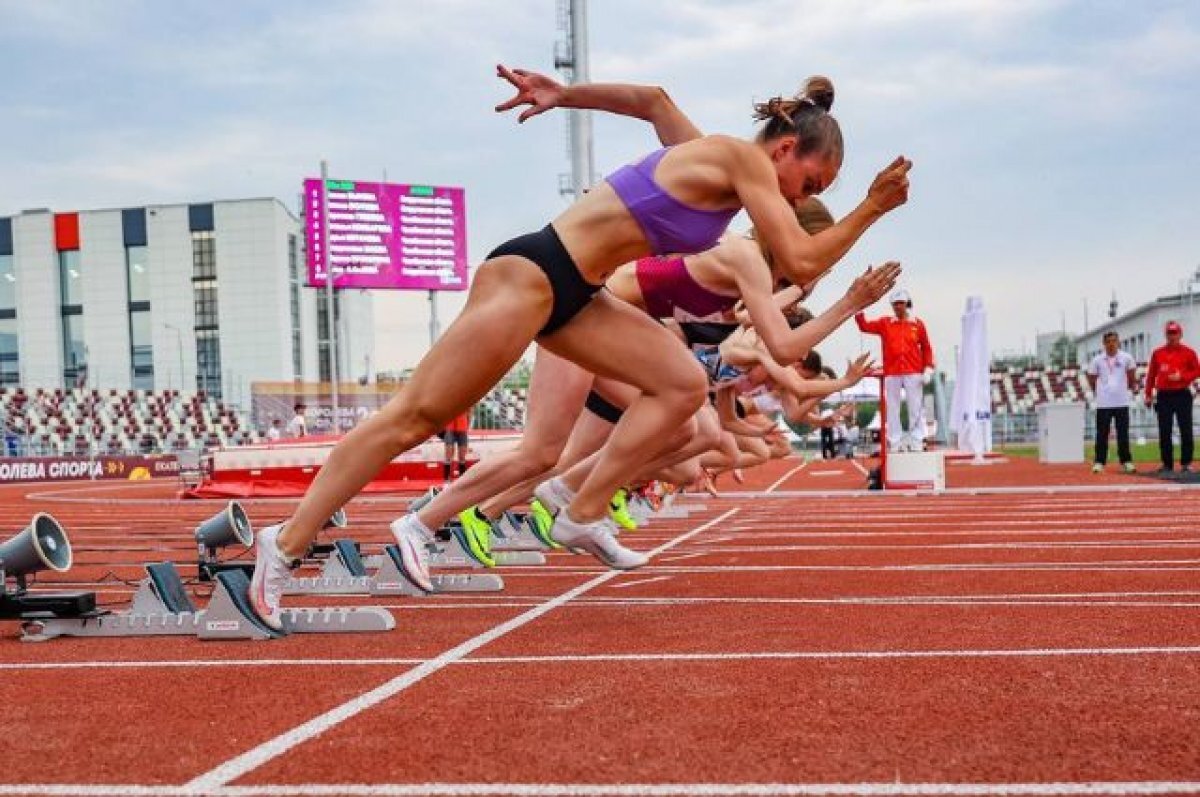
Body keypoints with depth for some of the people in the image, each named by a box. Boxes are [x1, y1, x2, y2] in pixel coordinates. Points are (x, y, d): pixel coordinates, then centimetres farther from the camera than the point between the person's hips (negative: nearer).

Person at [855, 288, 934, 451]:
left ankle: (916, 442, 7)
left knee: (916, 408, 1)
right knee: (892, 409, 3)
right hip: (891, 373, 1)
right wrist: (858, 312, -16)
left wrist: (928, 369, -1)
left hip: (913, 373, -1)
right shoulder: (885, 323, 8)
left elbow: (926, 348, 6)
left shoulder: (918, 324, 5)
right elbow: (865, 326, 1)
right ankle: (894, 443, 9)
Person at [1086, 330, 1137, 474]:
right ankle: (1099, 462, 5)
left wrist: (1130, 388, 12)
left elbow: (1132, 375, 15)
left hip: (1121, 402, 0)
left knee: (1123, 433, 5)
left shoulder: (1126, 358, 1)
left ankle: (1126, 461, 12)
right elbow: (1091, 378, 11)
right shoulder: (1097, 360, 1)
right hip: (1103, 403, 0)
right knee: (1101, 434, 1)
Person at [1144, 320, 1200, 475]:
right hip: (1163, 396, 2)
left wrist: (1181, 376, -16)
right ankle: (1167, 464, 10)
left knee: (1186, 430, -2)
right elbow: (1151, 375, 9)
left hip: (1182, 395, -2)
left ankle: (1186, 463, 5)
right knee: (1164, 432, 3)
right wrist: (1148, 395, 6)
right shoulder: (1157, 353, 8)